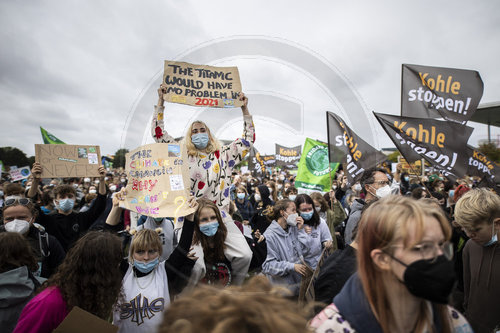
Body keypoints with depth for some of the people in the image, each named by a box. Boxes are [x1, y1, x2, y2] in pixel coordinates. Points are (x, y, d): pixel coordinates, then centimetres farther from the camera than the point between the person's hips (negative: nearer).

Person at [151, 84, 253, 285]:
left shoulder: (223, 155, 13)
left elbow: (249, 139, 16)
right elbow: (158, 133, 9)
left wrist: (245, 109, 12)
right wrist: (160, 102, 6)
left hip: (220, 217, 2)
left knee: (245, 255, -10)